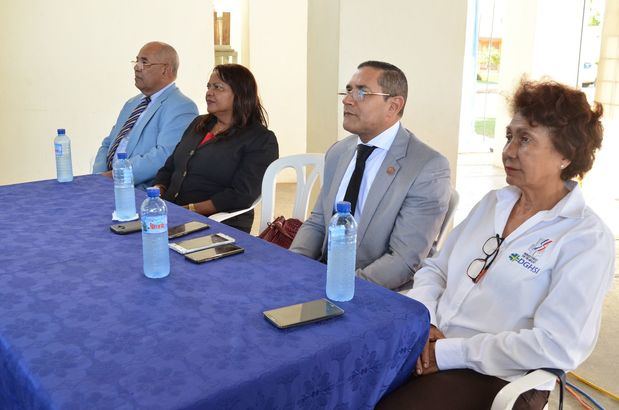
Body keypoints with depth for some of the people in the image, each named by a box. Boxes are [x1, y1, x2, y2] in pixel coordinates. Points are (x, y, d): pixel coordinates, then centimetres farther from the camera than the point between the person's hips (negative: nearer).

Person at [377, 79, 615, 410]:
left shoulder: (587, 239, -9)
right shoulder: (493, 202, 12)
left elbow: (558, 347, -17)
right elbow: (436, 268, 13)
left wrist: (449, 352, -17)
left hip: (497, 377, -5)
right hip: (429, 345, 6)